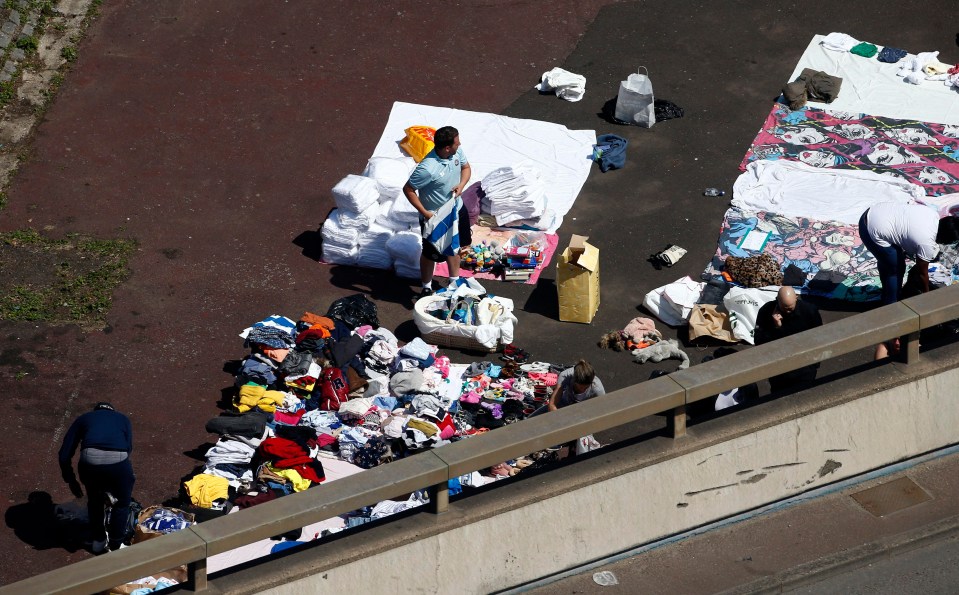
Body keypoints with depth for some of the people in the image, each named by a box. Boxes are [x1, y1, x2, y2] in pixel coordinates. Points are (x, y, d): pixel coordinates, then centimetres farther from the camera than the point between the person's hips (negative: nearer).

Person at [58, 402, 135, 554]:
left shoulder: (84, 418, 32)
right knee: (122, 502, 26)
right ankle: (115, 546, 32)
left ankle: (99, 540, 43)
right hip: (117, 460, -1)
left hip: (89, 460, 1)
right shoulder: (123, 419, 33)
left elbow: (65, 453, 25)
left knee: (94, 500, 31)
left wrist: (71, 481, 37)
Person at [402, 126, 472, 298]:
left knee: (453, 248, 27)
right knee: (431, 254, 14)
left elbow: (465, 167, 4)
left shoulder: (457, 152, -17)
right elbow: (408, 189, -25)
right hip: (434, 218, -7)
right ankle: (427, 288, 37)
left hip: (456, 210, 7)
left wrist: (461, 185, -16)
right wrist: (424, 213, -24)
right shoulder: (427, 169, -37)